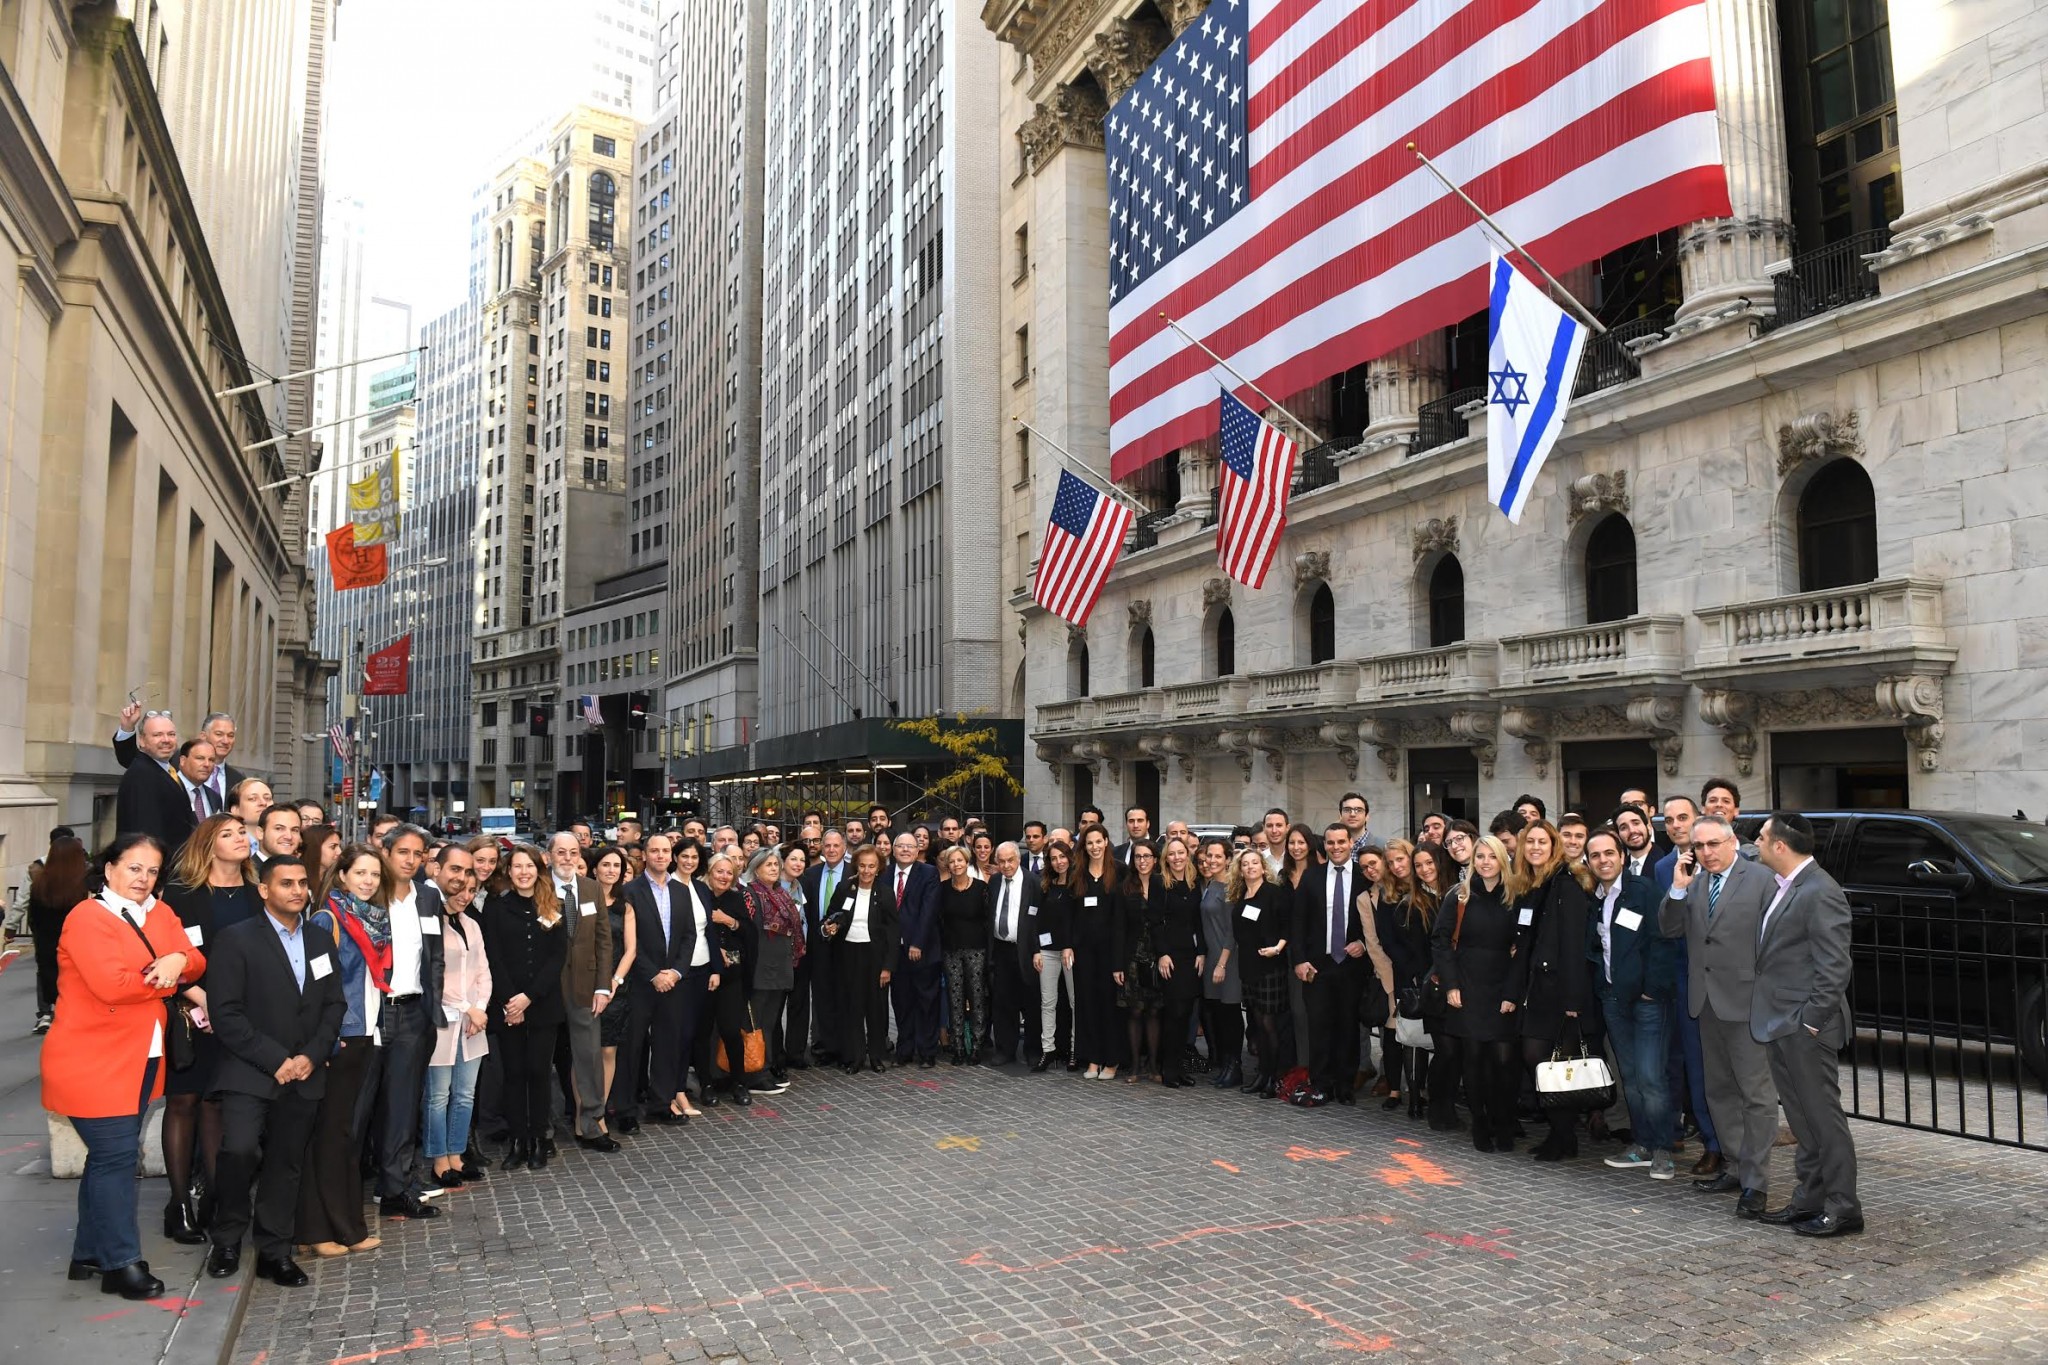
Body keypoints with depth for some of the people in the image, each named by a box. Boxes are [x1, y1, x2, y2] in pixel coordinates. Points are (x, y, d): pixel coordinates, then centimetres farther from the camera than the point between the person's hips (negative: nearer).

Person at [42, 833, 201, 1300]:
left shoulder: (159, 914, 10)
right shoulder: (87, 918, -12)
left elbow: (196, 961, 3)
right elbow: (111, 985, -24)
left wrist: (178, 961, -19)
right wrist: (166, 979, -10)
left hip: (141, 1059, 7)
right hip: (93, 1062, -7)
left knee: (111, 1156, 14)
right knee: (116, 1156, -8)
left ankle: (89, 1253, 25)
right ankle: (121, 1263, 0)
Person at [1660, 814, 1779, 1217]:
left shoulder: (1760, 879, -7)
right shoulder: (1693, 882, 9)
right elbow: (1669, 929, 5)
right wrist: (1678, 890, -9)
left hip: (1746, 1001, -7)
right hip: (1707, 1001, 7)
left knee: (1756, 1094, -2)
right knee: (1719, 1092, 15)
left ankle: (1756, 1182, 3)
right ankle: (1739, 1167, 28)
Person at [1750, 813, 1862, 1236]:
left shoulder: (1820, 892, -18)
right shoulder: (1785, 887, 13)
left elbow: (1834, 966, -21)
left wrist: (1812, 1020, -19)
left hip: (1805, 1028, -10)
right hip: (1781, 1026, 10)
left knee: (1824, 1117, 0)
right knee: (1803, 1120, 16)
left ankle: (1842, 1209, 10)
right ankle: (1808, 1201, 26)